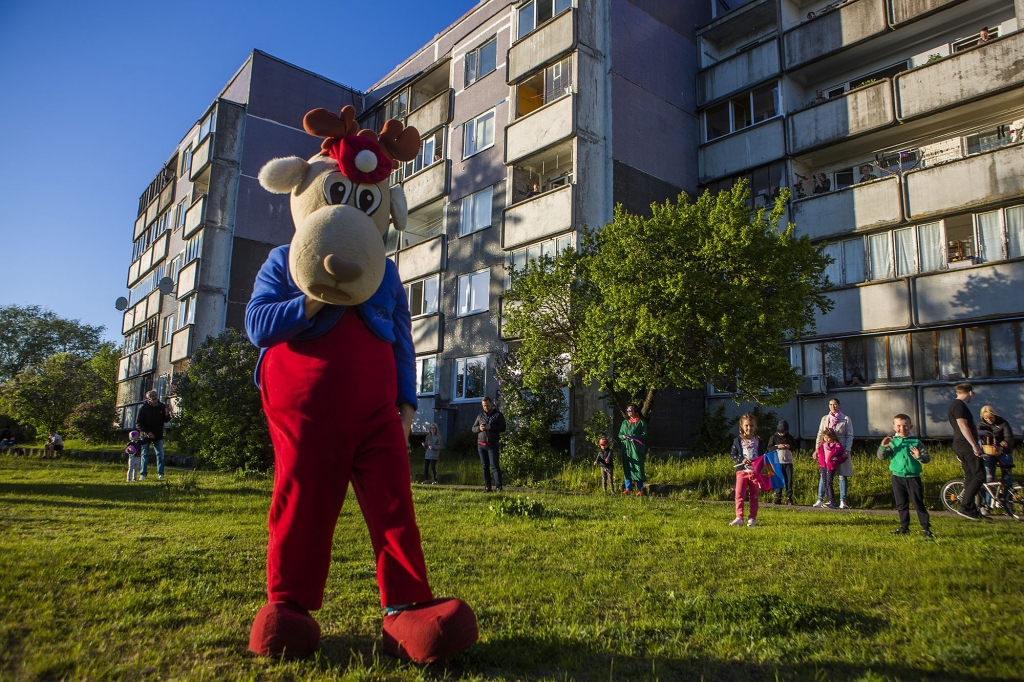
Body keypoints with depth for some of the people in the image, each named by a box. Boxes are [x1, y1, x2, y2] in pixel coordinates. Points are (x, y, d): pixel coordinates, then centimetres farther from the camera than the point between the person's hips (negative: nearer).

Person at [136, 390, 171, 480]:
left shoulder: (162, 406, -4)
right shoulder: (143, 408, -10)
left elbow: (166, 420, 3)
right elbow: (138, 423, -8)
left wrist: (167, 414, -19)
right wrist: (147, 432, -19)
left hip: (158, 436, 1)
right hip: (146, 435, -1)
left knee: (160, 454, 0)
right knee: (145, 455, 6)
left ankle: (160, 474, 7)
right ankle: (143, 474, 15)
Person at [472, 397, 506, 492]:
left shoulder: (498, 415, 3)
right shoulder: (480, 416, 14)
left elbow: (503, 427, -6)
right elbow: (473, 428, 15)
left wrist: (490, 427, -18)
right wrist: (479, 428, -9)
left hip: (493, 445, -4)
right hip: (481, 445, 4)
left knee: (494, 465, -11)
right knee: (484, 466, 5)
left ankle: (499, 486, -14)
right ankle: (487, 487, 9)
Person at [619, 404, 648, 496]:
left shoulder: (641, 422, 4)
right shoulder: (625, 422, 17)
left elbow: (644, 435, -2)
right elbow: (620, 434, 16)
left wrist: (634, 437, -17)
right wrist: (623, 436, -7)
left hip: (636, 448, -4)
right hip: (626, 448, 4)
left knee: (637, 468, -7)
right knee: (626, 468, 2)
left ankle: (640, 489, -2)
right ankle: (627, 489, 7)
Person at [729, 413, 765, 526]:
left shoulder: (759, 442, 8)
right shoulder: (738, 440, 5)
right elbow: (732, 454, 3)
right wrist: (742, 460, -13)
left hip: (755, 472, 1)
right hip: (742, 471, -1)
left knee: (754, 496, 6)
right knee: (739, 495, -7)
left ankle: (752, 519, 13)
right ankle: (739, 518, -2)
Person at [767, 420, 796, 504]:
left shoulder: (790, 437, 12)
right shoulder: (774, 437, 4)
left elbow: (795, 446, 16)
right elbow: (769, 448, 0)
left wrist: (790, 447, -5)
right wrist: (777, 447, -15)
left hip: (788, 462, 2)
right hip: (778, 462, -2)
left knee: (789, 480, 0)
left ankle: (789, 498, 4)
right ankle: (778, 498, 3)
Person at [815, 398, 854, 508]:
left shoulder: (846, 419, 4)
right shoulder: (824, 419, 11)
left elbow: (850, 436, 0)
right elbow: (820, 435, 11)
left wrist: (847, 450, -12)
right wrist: (817, 449, 2)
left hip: (841, 451, -2)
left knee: (842, 476, 1)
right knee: (824, 475, 0)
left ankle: (843, 501, 6)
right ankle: (820, 500, 2)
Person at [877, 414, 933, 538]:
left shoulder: (916, 442, -2)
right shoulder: (892, 442, 2)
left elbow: (927, 458, -4)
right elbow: (881, 457, -4)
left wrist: (920, 457, -25)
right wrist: (883, 447, -22)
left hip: (913, 478, -2)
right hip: (897, 477, 2)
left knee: (918, 504, 1)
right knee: (901, 504, 11)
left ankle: (926, 528, 10)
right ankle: (904, 527, 21)